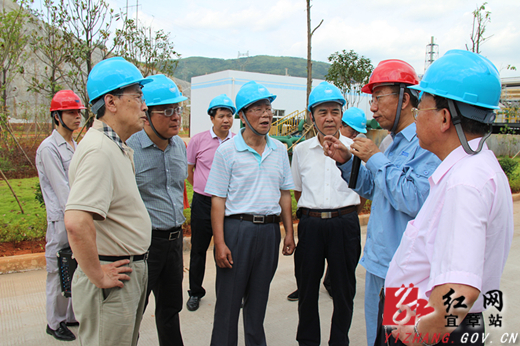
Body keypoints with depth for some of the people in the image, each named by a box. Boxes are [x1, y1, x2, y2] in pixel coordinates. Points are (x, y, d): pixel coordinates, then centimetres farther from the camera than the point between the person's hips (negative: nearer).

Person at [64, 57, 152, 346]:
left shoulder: (120, 148, 11)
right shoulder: (99, 150, -23)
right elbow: (76, 222, -35)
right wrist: (97, 276, -23)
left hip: (133, 272, 10)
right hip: (113, 282, -10)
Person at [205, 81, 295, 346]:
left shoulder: (279, 150, 8)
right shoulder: (227, 150, -5)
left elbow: (284, 194, 13)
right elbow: (217, 200, -7)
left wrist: (289, 233, 8)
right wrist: (220, 243, -13)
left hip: (270, 230, 4)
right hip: (237, 228, -4)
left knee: (259, 298, 17)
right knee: (229, 300, 5)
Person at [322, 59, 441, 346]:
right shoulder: (395, 143, 12)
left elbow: (415, 200, -29)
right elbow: (369, 189, 20)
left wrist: (375, 159, -19)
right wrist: (345, 161, 5)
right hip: (378, 262, 9)